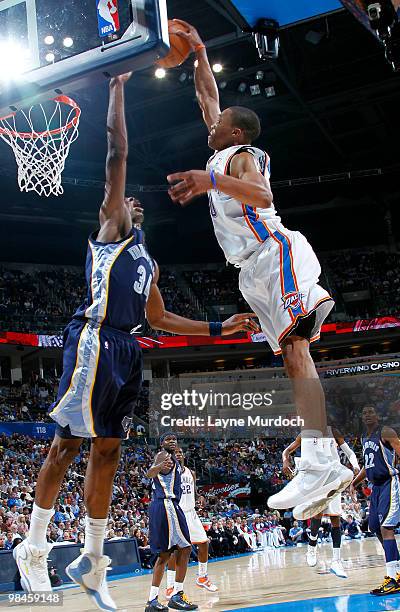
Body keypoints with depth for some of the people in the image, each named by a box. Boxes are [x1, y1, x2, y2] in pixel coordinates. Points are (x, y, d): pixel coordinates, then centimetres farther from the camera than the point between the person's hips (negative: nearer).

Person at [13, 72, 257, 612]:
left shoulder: (147, 261, 30)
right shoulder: (111, 226, 10)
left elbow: (158, 317, 30)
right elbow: (117, 153, 3)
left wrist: (219, 328, 27)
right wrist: (118, 89, 7)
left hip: (127, 350, 8)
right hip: (95, 340, -8)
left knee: (108, 449, 7)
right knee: (67, 443, -6)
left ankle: (92, 561, 13)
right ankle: (33, 547, 5)